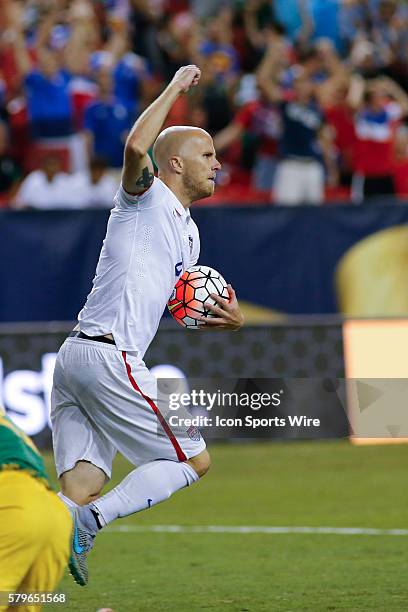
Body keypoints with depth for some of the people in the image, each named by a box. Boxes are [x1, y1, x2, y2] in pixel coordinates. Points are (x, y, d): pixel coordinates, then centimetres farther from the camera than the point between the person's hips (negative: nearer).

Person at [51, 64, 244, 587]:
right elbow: (137, 147, -25)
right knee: (194, 459, -3)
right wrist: (176, 87, -13)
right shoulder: (146, 196, -2)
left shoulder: (188, 232, 25)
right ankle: (88, 522, -14)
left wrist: (228, 318, 9)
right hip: (106, 356, -9)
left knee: (82, 487, -2)